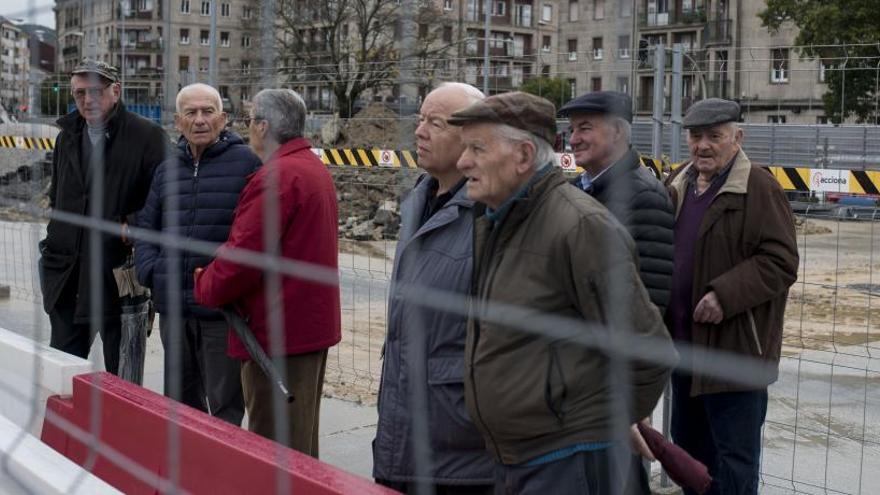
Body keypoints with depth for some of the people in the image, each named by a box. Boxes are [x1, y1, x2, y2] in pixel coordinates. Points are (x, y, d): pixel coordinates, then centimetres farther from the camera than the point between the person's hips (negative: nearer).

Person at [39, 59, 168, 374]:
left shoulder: (148, 136, -7)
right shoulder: (67, 135, 13)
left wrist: (132, 224, -20)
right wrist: (55, 240, 16)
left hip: (118, 273, -6)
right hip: (66, 273, 6)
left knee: (121, 373, 5)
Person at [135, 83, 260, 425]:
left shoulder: (247, 163, -7)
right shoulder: (168, 170, 12)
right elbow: (146, 227, 19)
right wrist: (149, 270, 2)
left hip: (223, 310, -6)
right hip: (173, 309, 6)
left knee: (224, 409, 4)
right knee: (179, 404, 19)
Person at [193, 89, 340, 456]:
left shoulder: (276, 176, -19)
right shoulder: (316, 168, 13)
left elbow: (242, 256, -22)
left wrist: (205, 286, -4)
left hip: (278, 331, -10)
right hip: (313, 325, 10)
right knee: (301, 445, 20)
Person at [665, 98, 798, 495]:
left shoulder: (760, 189, -12)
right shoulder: (677, 184, 11)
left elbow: (781, 263, -17)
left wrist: (725, 296, -24)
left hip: (735, 347, -7)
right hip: (684, 343, 8)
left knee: (734, 455, 0)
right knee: (688, 444, 20)